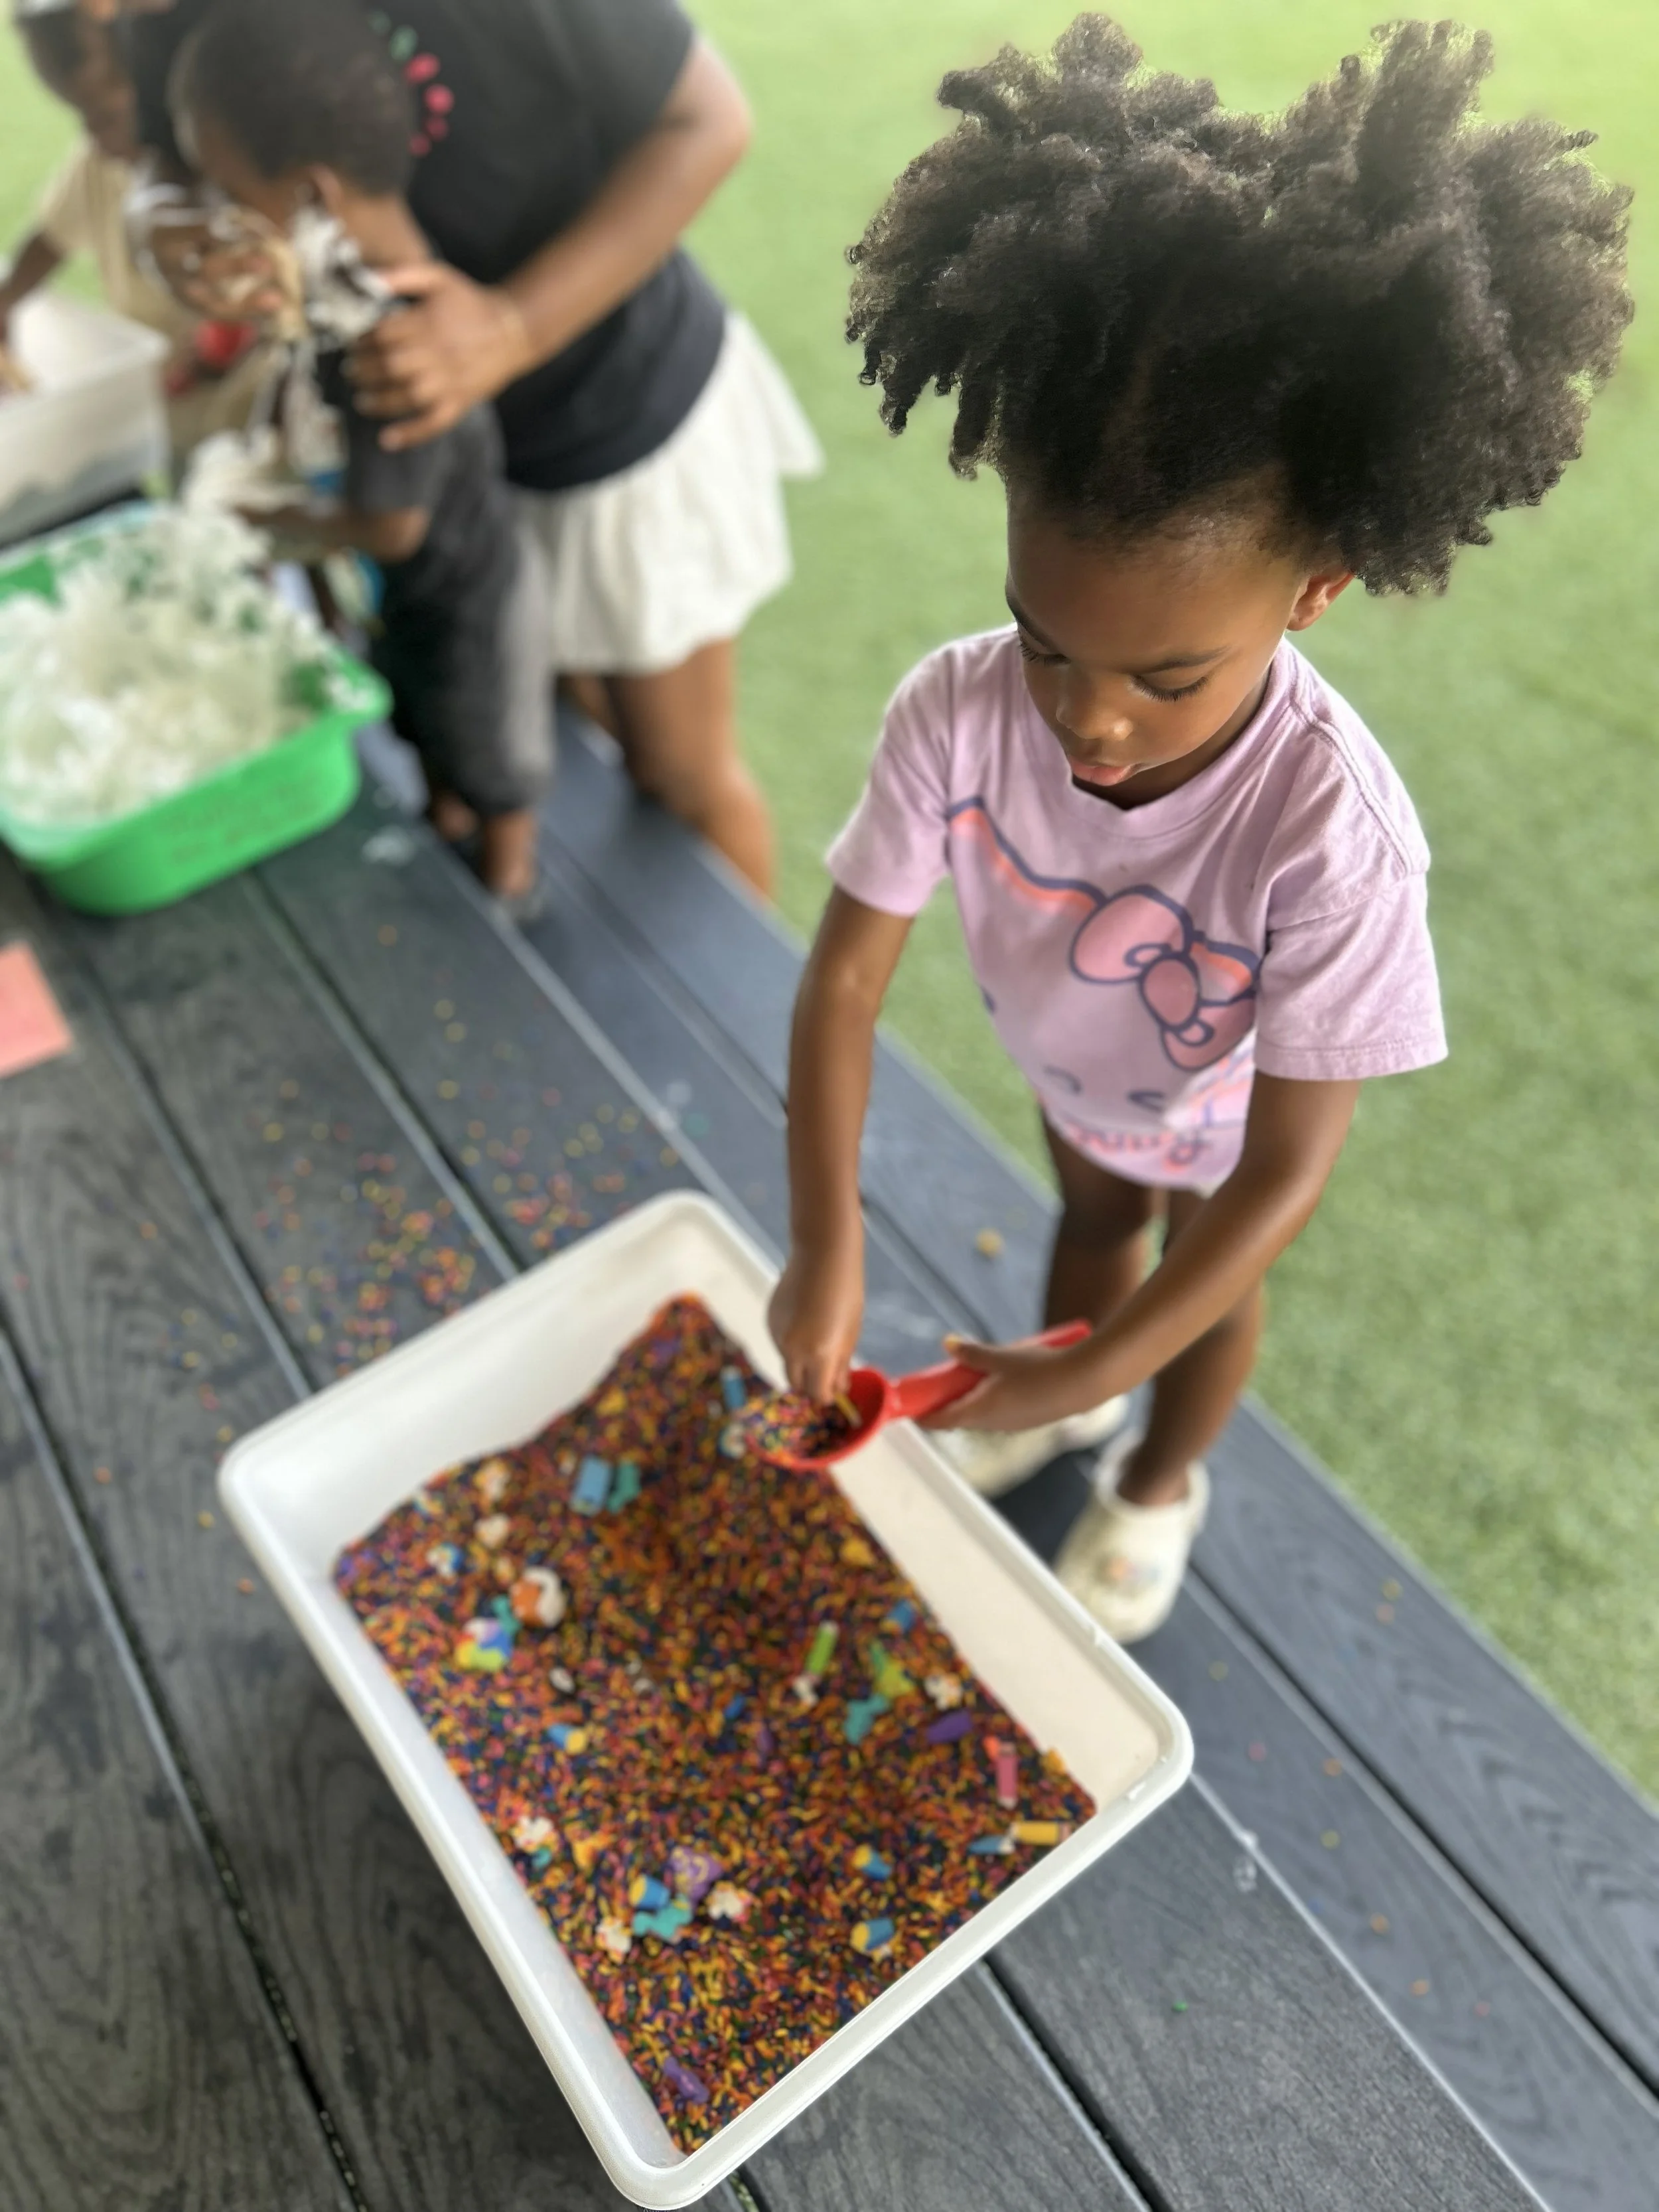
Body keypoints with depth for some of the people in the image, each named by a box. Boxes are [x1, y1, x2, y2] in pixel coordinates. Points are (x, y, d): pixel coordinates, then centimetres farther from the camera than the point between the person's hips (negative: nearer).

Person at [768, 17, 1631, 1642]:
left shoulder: (1329, 828, -42)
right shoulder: (956, 712, -35)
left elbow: (1285, 1171, -34)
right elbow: (845, 977, -27)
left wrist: (1100, 1372, -33)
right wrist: (826, 1244, -32)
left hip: (1228, 1119, -2)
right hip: (1069, 1073, 3)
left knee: (1204, 1291, 24)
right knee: (1093, 1218, 31)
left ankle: (1161, 1477, 59)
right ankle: (1059, 1395, 65)